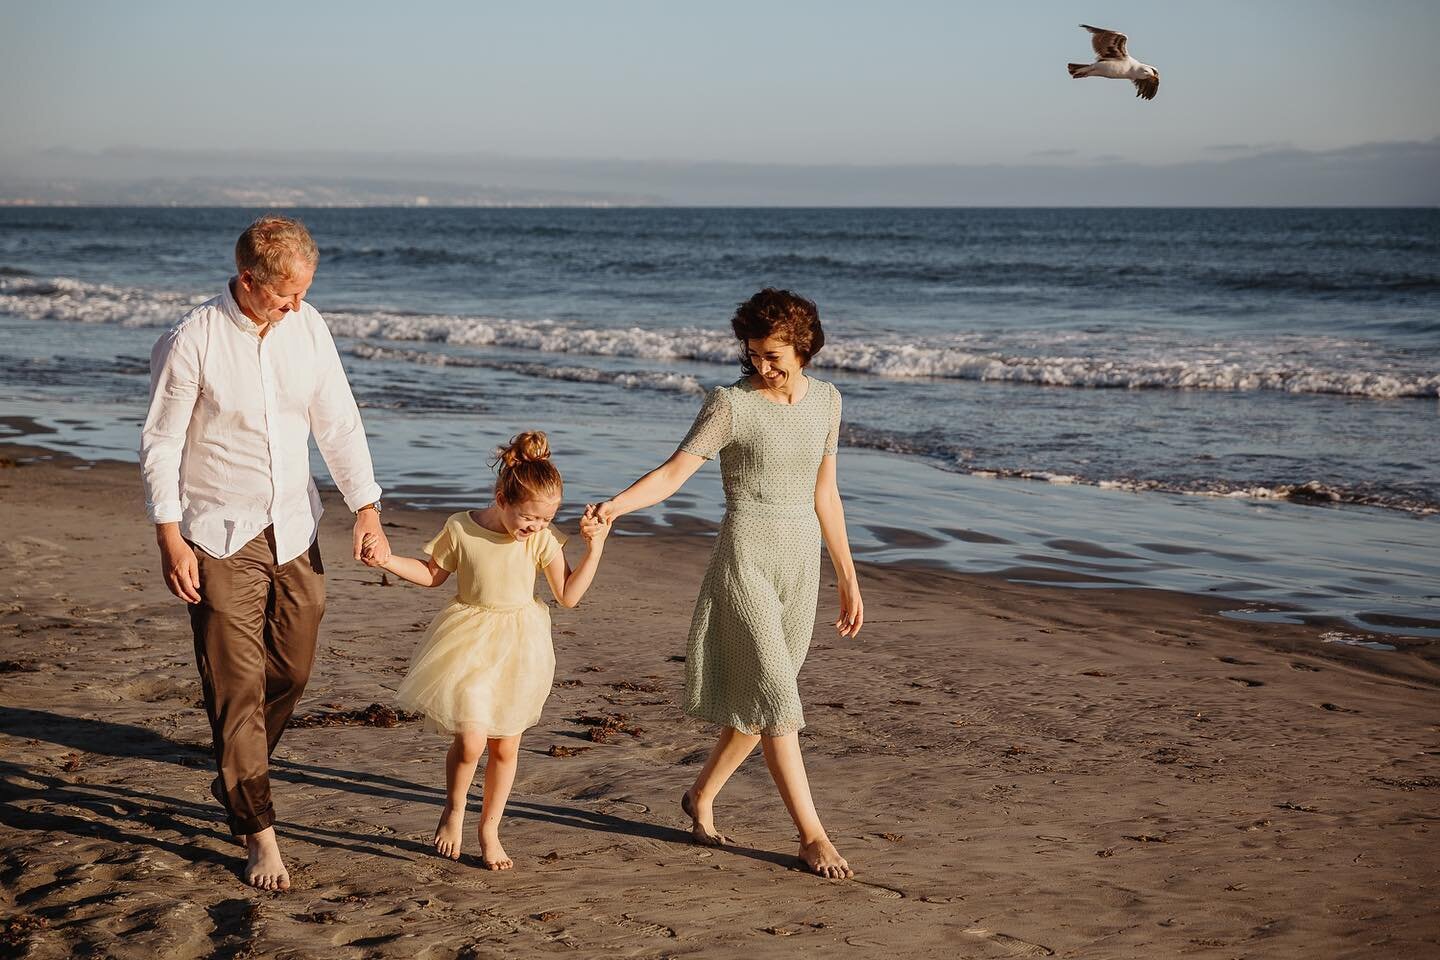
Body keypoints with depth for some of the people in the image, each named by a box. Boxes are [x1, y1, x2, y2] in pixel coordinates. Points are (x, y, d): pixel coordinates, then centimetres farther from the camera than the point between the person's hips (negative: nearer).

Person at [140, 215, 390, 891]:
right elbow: (160, 444, -9)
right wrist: (169, 538, -13)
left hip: (293, 530, 5)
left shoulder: (306, 327, -1)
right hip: (221, 537, -5)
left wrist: (366, 507, -3)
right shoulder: (191, 341, -15)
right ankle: (259, 834, 2)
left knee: (292, 671, 12)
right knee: (237, 685, -4)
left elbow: (337, 422, 4)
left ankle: (235, 779, 37)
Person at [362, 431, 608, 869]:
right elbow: (432, 574, 6)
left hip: (517, 647, 2)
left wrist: (594, 549, -12)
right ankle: (453, 809, 16)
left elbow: (568, 595, -4)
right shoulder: (461, 529, -11)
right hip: (469, 643, -2)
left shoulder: (542, 539, -7)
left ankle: (489, 829, 26)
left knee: (506, 746, 8)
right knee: (470, 739, -14)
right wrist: (387, 561, -7)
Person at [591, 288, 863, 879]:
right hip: (745, 559, -5)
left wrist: (848, 580, 16)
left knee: (760, 701, 10)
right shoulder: (731, 404, -8)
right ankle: (812, 835, -4)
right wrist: (615, 505, -32)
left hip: (801, 564, 6)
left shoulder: (826, 400, 8)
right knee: (773, 697, -9)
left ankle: (702, 795, 31)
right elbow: (672, 474, -13)